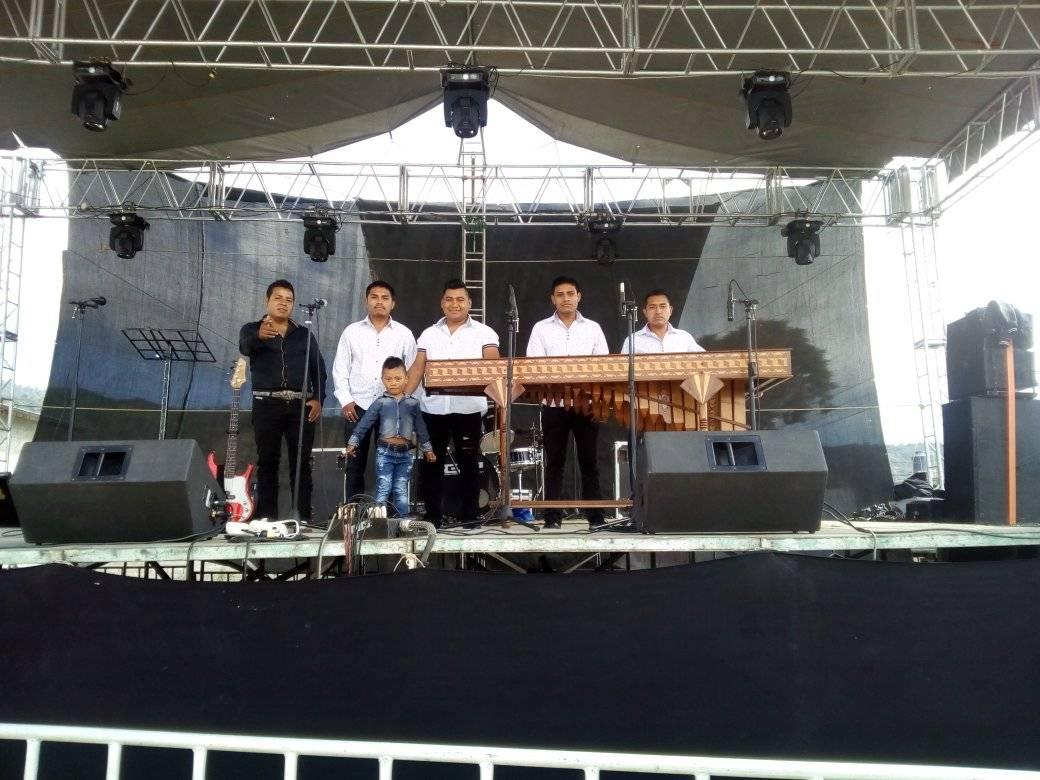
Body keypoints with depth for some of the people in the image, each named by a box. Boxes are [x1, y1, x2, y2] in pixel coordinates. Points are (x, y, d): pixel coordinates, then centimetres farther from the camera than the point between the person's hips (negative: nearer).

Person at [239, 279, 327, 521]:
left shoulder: (304, 334, 14)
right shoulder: (251, 329, 6)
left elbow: (319, 368, 11)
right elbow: (245, 347, -18)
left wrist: (318, 398, -4)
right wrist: (259, 336, -40)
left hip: (301, 405, 2)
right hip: (267, 403, -2)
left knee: (301, 463, 1)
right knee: (267, 462, 1)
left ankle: (303, 519, 5)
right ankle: (266, 519, 6)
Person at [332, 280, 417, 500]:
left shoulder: (404, 334, 6)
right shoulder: (352, 331, 7)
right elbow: (340, 368, 5)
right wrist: (345, 400, -4)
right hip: (357, 406, 0)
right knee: (355, 465, 5)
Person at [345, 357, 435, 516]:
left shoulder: (412, 403, 8)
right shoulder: (380, 403, 2)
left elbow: (420, 428, 14)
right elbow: (364, 424, 1)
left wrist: (427, 449, 15)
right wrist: (352, 444, -5)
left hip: (405, 452, 2)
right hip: (385, 451, -2)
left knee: (401, 491, 7)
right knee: (383, 490, -2)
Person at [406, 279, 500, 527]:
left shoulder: (484, 333, 3)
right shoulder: (429, 334, 11)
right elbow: (417, 369, 7)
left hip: (469, 409, -3)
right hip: (433, 409, 3)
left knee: (468, 463, 4)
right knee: (430, 464, 6)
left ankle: (469, 517, 15)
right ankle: (432, 516, 18)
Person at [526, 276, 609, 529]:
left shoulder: (593, 328, 9)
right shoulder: (541, 329, 6)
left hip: (588, 405, 1)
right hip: (554, 405, -1)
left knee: (589, 462, 4)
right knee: (554, 463, 3)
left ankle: (596, 517, 9)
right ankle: (552, 518, 7)